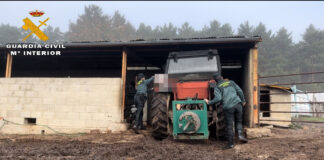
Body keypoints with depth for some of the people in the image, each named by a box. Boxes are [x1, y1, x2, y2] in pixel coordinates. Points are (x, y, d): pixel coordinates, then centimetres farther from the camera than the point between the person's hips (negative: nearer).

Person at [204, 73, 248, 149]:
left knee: (229, 125, 6)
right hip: (237, 104, 3)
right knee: (238, 121, 20)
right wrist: (243, 100, 25)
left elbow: (218, 98, -10)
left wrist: (209, 102, 1)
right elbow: (239, 91, 14)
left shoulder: (217, 87, 4)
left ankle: (230, 143, 10)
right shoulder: (231, 82, 16)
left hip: (228, 107, -3)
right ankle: (240, 135, -1)